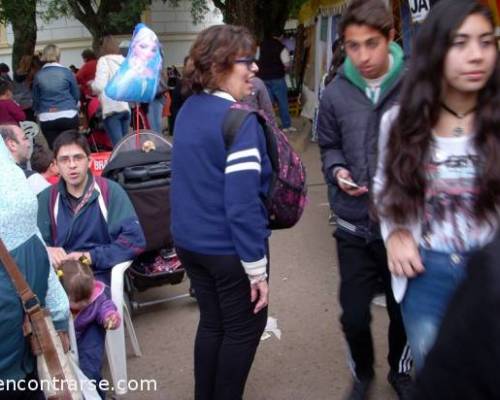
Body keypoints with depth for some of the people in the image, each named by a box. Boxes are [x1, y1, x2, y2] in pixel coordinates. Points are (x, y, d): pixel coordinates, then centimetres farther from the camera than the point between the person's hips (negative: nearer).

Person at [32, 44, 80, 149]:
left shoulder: (38, 76, 3)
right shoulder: (67, 72, -1)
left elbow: (35, 99, 10)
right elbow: (76, 95, 6)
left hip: (47, 119, 1)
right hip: (68, 116, -1)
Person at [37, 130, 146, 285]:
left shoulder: (110, 191, -2)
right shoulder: (47, 198, 8)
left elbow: (135, 239, -8)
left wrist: (91, 257, -15)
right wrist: (47, 252, -14)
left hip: (99, 276, -3)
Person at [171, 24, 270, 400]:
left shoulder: (188, 110, 4)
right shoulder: (238, 120, -21)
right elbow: (242, 202, -25)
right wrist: (257, 269, -19)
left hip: (189, 240, 8)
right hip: (228, 248, -8)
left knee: (213, 323, 22)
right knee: (245, 329, 13)